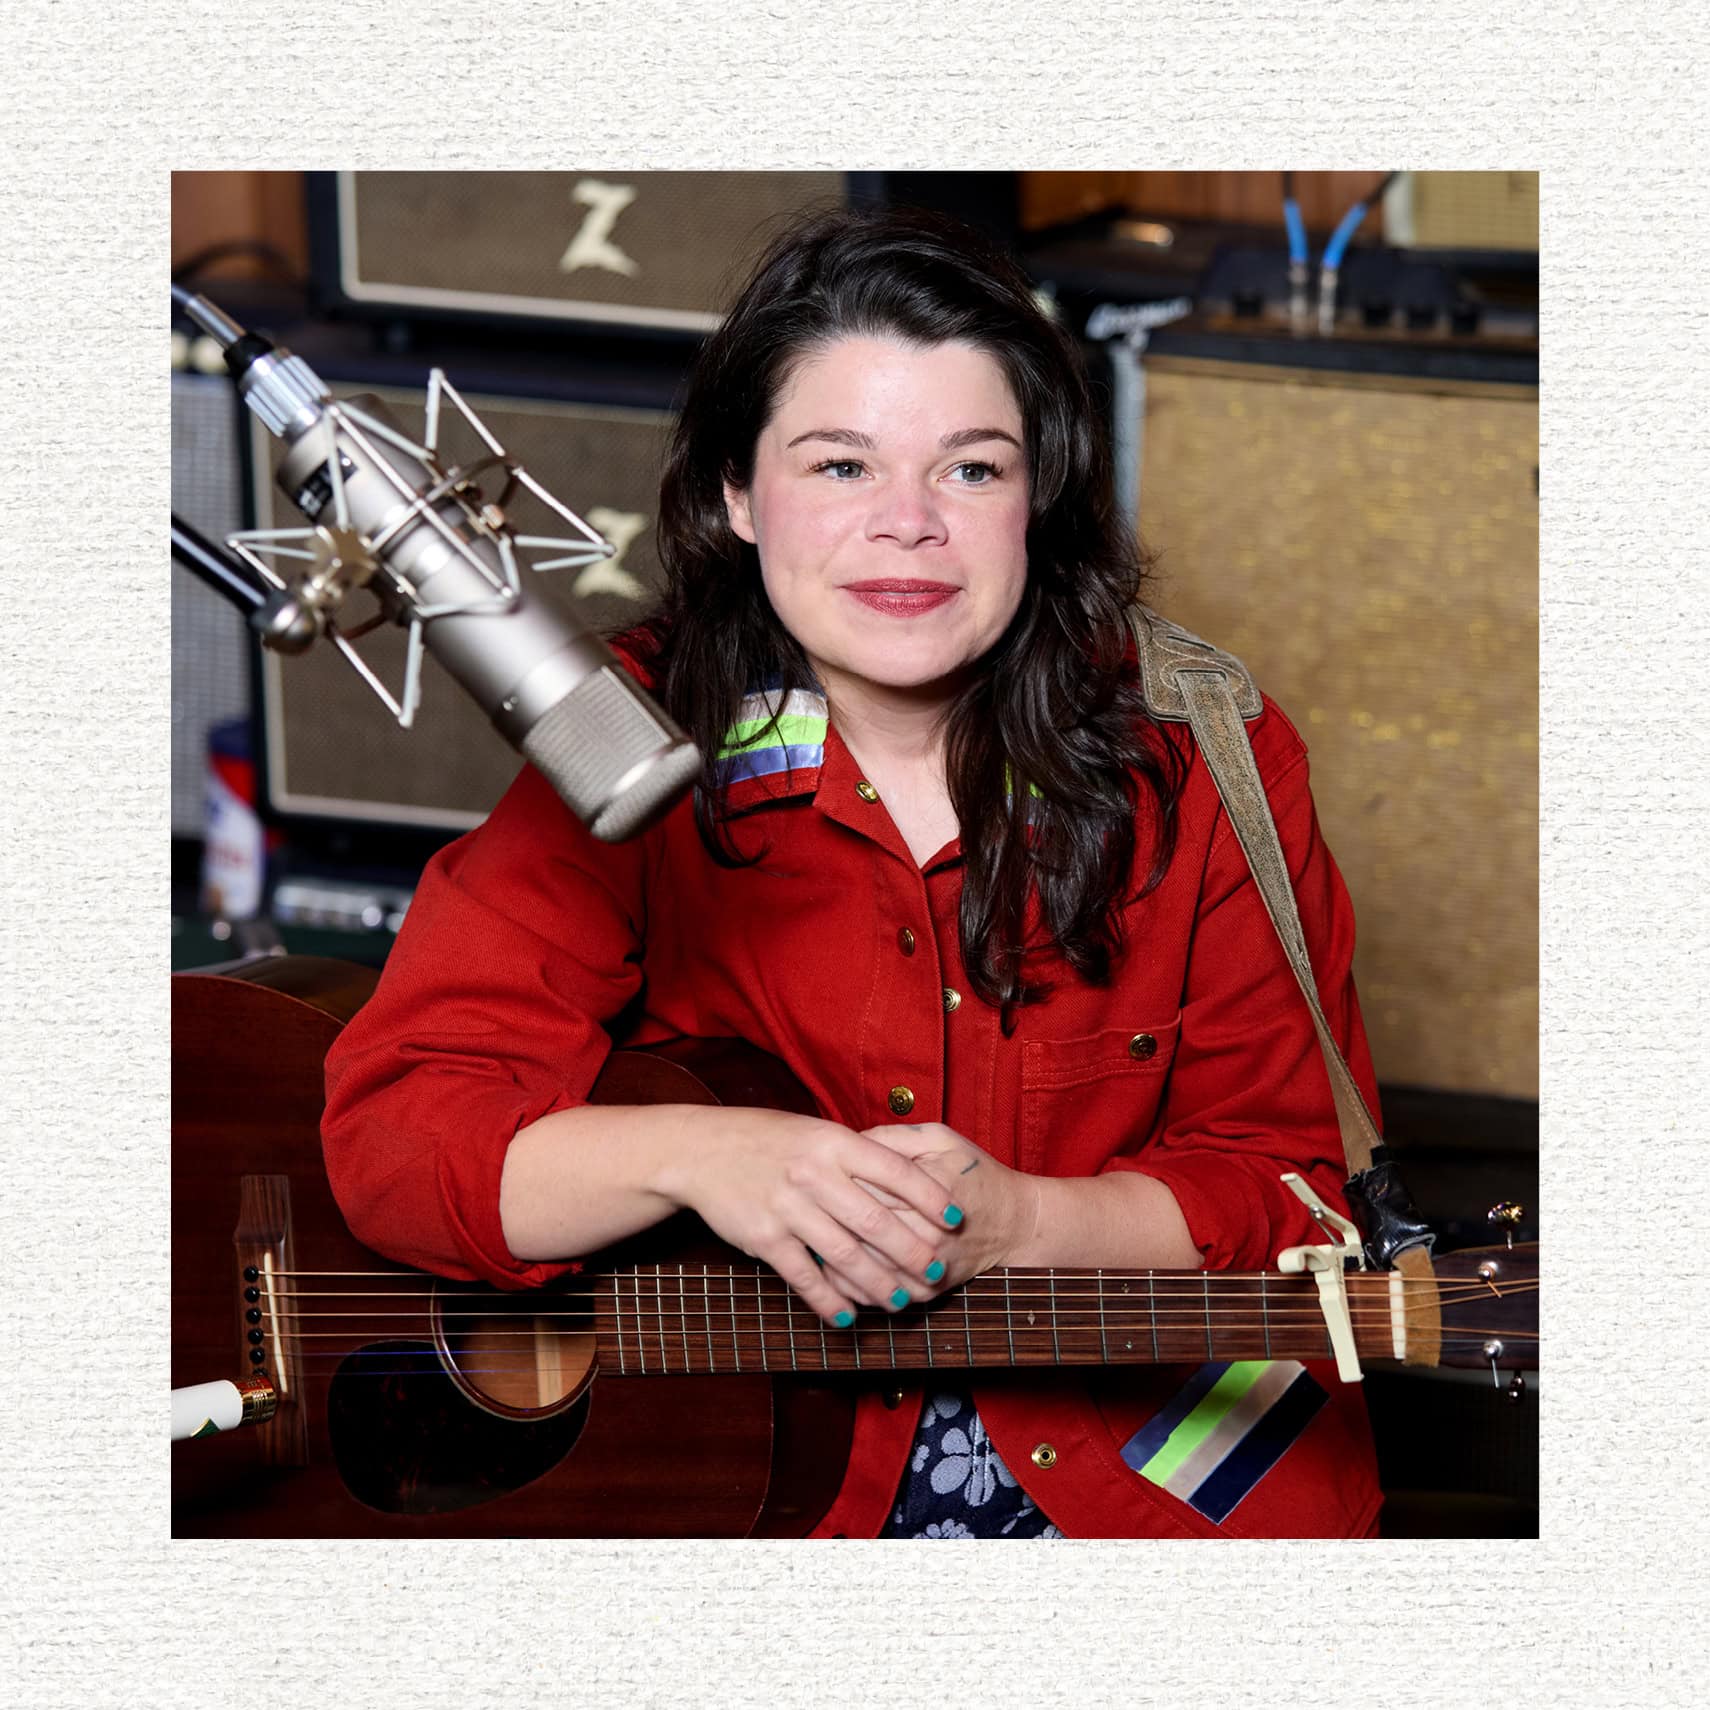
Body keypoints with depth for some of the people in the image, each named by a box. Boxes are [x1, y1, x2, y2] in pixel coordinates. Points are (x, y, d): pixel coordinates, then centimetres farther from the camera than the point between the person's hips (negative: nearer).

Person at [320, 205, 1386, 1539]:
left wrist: (1019, 1223, -22)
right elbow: (390, 1127, -10)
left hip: (1147, 1451, 2)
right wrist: (692, 1155, -28)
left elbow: (1294, 1188, -3)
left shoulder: (1198, 762, -3)